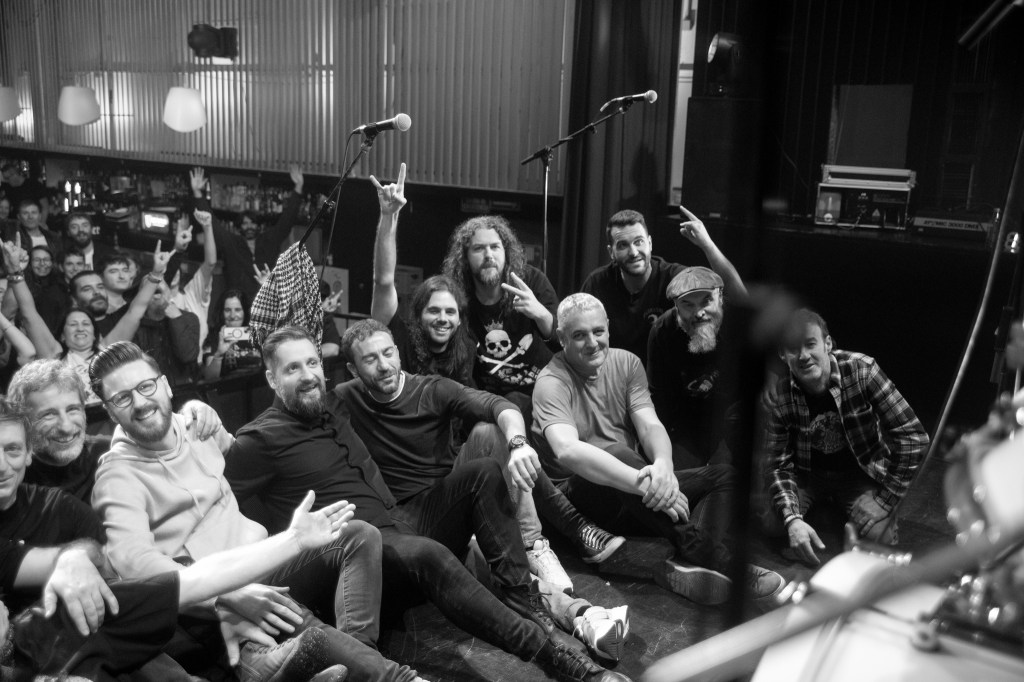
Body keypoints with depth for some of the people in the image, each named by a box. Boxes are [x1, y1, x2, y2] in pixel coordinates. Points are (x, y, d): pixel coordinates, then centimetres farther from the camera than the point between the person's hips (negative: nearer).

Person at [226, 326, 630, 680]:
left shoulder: (333, 404, 15)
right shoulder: (261, 439, -6)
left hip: (402, 531, 8)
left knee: (483, 473, -4)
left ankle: (525, 605, -18)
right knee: (428, 553, -38)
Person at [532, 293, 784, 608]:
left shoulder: (626, 363, 7)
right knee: (618, 452, -37)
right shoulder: (551, 382, -12)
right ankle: (717, 559, -39)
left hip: (639, 498, 7)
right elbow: (567, 450, -30)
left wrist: (662, 464, -32)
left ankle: (689, 567, -40)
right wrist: (640, 482, -42)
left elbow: (650, 425, -7)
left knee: (726, 476, -10)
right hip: (581, 492, -6)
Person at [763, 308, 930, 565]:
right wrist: (792, 520, -32)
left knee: (880, 537, -25)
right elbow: (779, 464, -15)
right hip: (807, 475, 1)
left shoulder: (862, 370, -22)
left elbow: (912, 436, -18)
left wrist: (885, 501, -17)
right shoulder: (776, 396, -17)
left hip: (861, 474, -1)